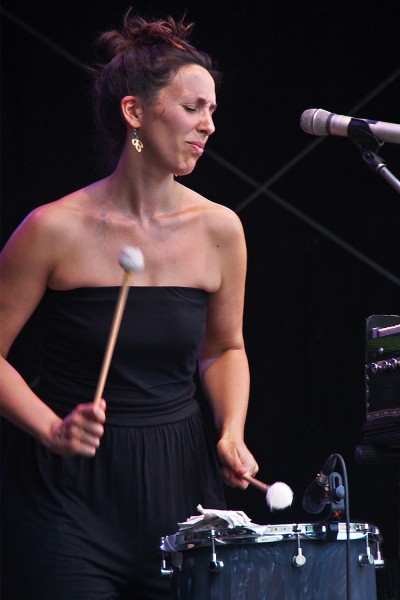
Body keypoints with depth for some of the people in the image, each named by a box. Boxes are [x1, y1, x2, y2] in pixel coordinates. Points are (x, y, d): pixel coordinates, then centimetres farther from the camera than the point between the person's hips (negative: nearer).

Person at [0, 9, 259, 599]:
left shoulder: (218, 229, -1)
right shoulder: (57, 229, -12)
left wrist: (232, 433, -1)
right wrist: (54, 430, -19)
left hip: (178, 479, 4)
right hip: (70, 488, -3)